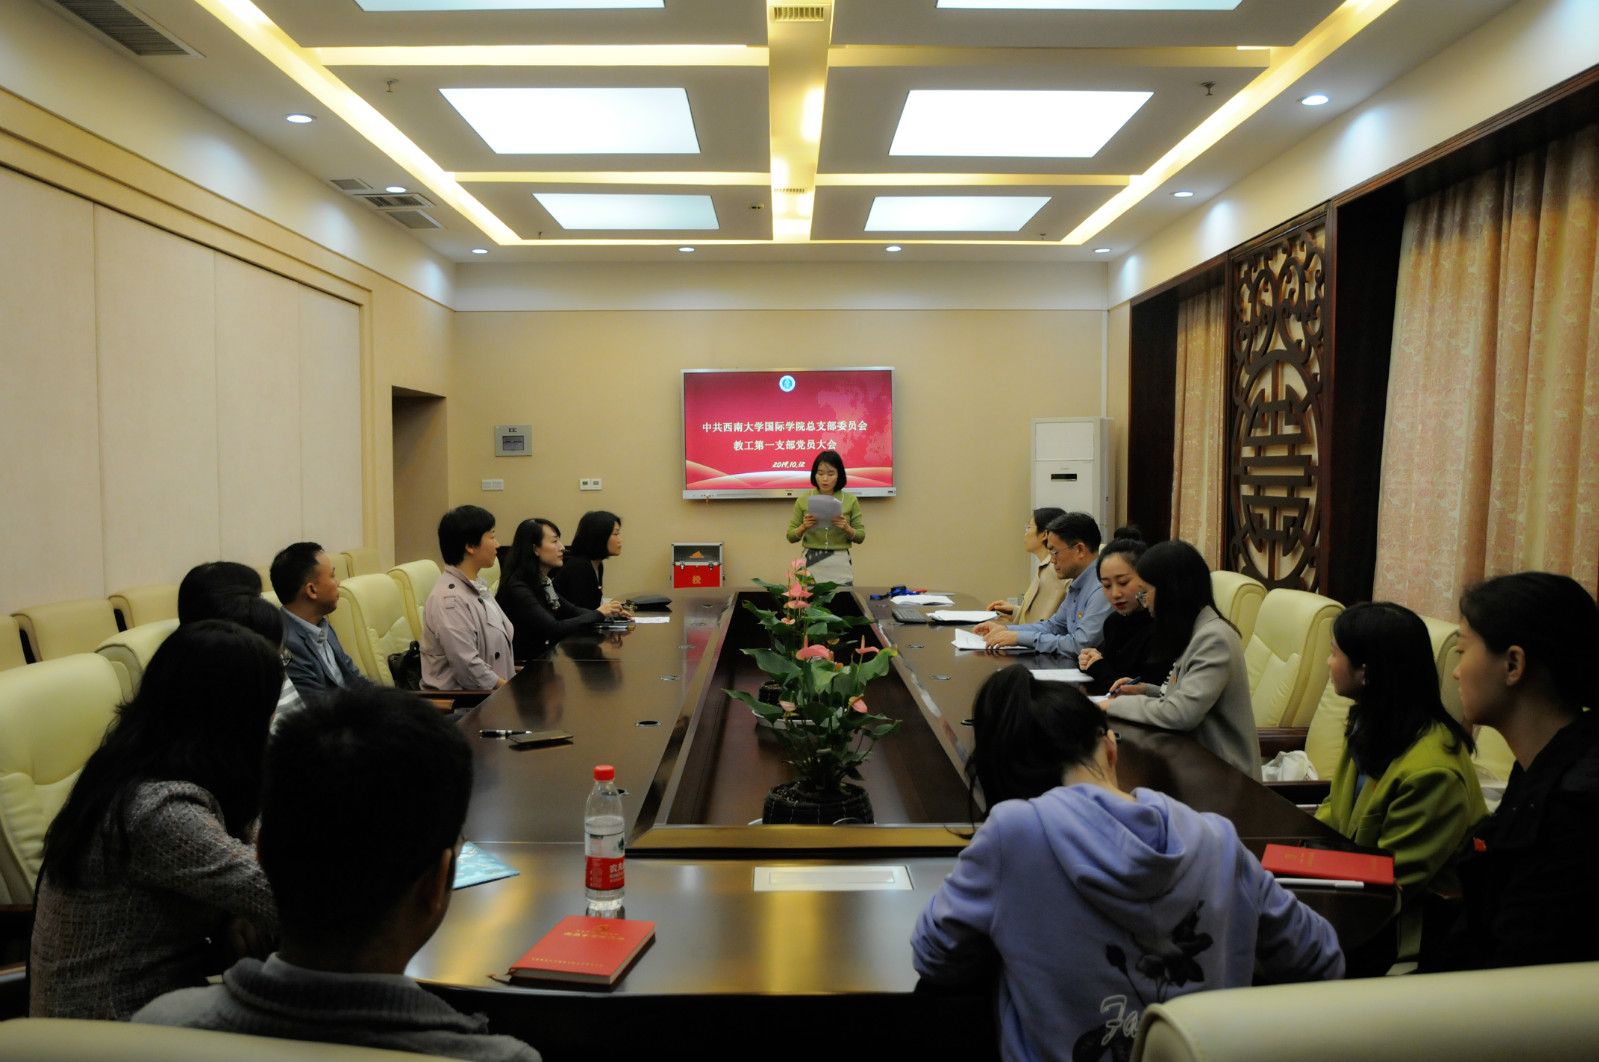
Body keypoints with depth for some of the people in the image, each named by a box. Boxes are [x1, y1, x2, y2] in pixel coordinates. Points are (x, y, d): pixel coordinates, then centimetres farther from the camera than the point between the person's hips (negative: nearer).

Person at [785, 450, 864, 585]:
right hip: (811, 564, 0)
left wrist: (847, 528, -15)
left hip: (840, 565, 0)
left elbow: (860, 536, 4)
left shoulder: (850, 500, 1)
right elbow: (791, 536, 5)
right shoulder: (803, 500, 1)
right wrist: (803, 527, -14)